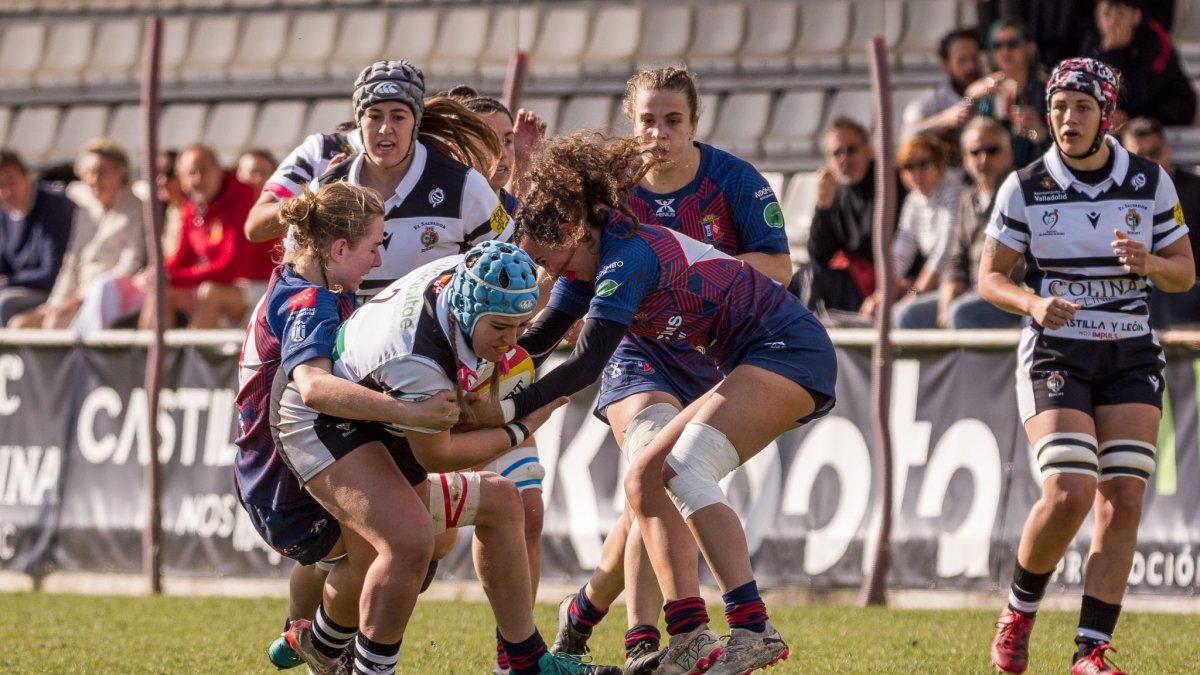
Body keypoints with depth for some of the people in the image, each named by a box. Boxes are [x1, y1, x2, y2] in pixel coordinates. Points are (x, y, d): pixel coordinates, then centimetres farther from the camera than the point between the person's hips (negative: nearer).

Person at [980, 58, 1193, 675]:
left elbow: (1185, 273, 8)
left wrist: (1149, 264, -15)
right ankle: (1019, 612, 7)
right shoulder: (1025, 188, -3)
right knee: (1068, 494, -19)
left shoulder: (1151, 183, 1)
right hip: (1055, 356, -2)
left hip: (1131, 357, 2)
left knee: (1123, 497, -9)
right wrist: (1033, 303, -19)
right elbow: (989, 277, 2)